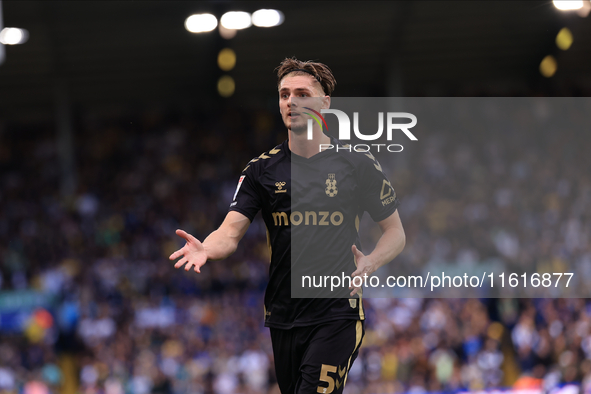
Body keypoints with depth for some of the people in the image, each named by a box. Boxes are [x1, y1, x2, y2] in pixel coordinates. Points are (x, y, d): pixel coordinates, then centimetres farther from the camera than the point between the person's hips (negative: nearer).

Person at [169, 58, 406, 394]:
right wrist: (205, 249, -24)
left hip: (336, 314, -4)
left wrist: (368, 265, -14)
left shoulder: (359, 164, 0)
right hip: (282, 316, 4)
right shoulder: (262, 169, 7)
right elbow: (231, 233, -1)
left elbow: (396, 232, 6)